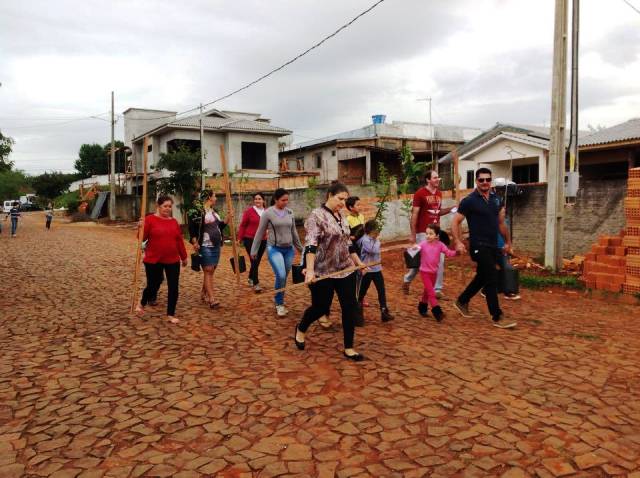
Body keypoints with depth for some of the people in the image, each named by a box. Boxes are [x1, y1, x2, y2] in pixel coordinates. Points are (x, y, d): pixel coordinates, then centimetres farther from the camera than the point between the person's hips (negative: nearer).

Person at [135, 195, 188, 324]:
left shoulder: (174, 222, 8)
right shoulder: (150, 219, -6)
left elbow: (179, 240, 13)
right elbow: (142, 238, -10)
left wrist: (184, 257, 17)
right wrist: (141, 228, -29)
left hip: (172, 260, 4)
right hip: (153, 260, -4)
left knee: (173, 287, 2)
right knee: (153, 286, 6)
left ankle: (171, 314, 14)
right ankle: (142, 304, 37)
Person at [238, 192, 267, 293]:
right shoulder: (249, 211, -6)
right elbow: (242, 225, -2)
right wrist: (240, 238, -3)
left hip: (262, 240, 4)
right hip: (250, 239, -4)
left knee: (257, 261, 14)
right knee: (254, 261, -9)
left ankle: (250, 278, 37)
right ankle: (256, 284, -5)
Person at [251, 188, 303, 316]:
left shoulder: (290, 213, 5)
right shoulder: (268, 213, -7)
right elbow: (259, 233, -2)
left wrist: (300, 247, 20)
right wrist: (254, 250, 0)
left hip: (289, 249, 5)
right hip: (274, 249, -4)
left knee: (284, 278, 8)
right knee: (281, 276, -19)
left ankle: (280, 302, 26)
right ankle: (279, 304, 0)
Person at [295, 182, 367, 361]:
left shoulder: (341, 217, 11)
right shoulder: (317, 216, -14)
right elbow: (311, 245, -25)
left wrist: (358, 262, 23)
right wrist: (310, 270, -34)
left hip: (345, 270, 7)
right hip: (323, 273, -7)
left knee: (350, 307, 3)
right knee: (320, 307, 6)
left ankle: (349, 348, 14)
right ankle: (300, 329, 36)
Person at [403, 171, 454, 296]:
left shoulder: (439, 193, 10)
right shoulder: (420, 193, -10)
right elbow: (414, 214, -11)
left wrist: (451, 209, 1)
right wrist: (413, 234, -12)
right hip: (423, 233, -7)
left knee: (440, 260, 5)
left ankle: (437, 288, 14)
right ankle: (407, 280, 21)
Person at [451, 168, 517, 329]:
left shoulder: (496, 199, 9)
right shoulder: (469, 201, -9)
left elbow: (501, 223, 20)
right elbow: (455, 222, -8)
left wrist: (508, 241, 23)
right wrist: (458, 242, -18)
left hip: (493, 246, 7)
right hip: (479, 246, -7)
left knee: (482, 277, 17)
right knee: (492, 279, -9)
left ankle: (462, 302, 36)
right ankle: (497, 317, 0)